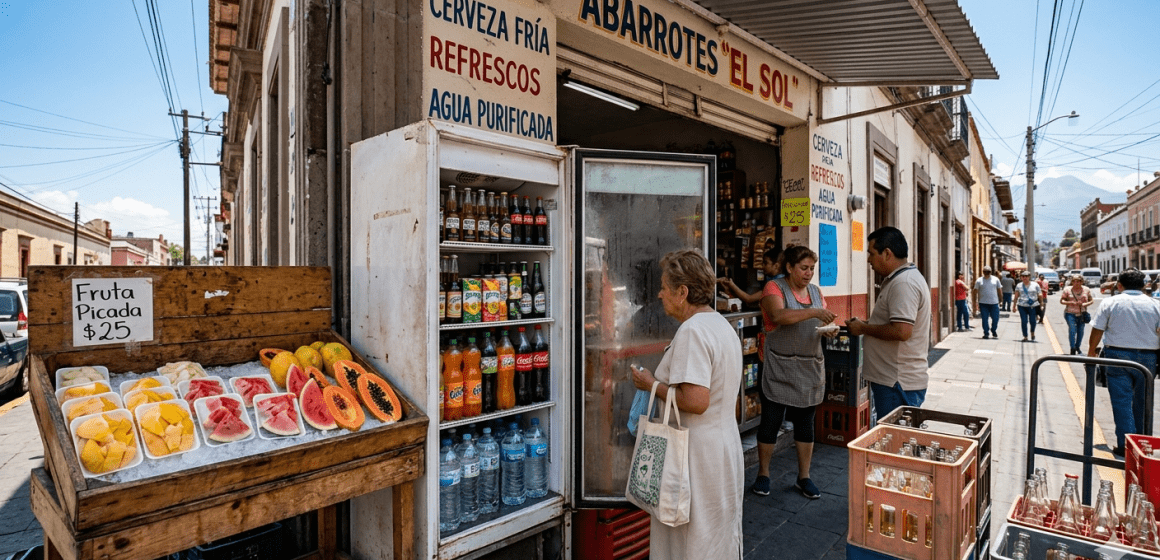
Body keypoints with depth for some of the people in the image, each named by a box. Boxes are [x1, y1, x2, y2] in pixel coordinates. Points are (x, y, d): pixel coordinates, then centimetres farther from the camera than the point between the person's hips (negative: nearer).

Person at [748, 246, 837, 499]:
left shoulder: (816, 291, 12)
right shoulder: (775, 288, -6)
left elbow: (820, 324, 17)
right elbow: (778, 316, -25)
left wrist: (830, 330, -5)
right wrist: (813, 312, -32)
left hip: (810, 368, 5)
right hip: (779, 369, -5)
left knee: (805, 422, 13)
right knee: (770, 421, 2)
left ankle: (804, 476, 26)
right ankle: (763, 474, 18)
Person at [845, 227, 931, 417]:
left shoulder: (904, 283, -19)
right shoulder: (902, 278, 16)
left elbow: (901, 331, -27)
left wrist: (863, 328, -14)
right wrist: (865, 324, 11)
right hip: (893, 379, 10)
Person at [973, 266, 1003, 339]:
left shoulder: (996, 279, 8)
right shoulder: (979, 281, 4)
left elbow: (1000, 290, 13)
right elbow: (976, 292, 4)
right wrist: (976, 303, -1)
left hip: (994, 303, 1)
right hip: (983, 303, -1)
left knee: (995, 318, 1)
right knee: (984, 319, 0)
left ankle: (993, 331, 26)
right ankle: (986, 333, 9)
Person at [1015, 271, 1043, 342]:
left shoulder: (1035, 285, 5)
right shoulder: (1019, 286, 9)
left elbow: (1040, 296, 7)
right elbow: (1016, 297, 14)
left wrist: (1040, 296, -16)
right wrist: (1014, 306, 11)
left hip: (1033, 306, -1)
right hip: (1022, 306, 1)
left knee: (1032, 321, -3)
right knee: (1024, 321, -4)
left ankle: (1032, 332, 28)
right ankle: (1025, 336, 5)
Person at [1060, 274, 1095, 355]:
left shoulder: (1086, 290, 6)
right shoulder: (1068, 290, -1)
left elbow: (1091, 300, 8)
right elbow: (1061, 300, 1)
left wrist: (1084, 304, -12)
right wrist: (1070, 302, -17)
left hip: (1082, 314, 3)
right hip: (1070, 314, -3)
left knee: (1080, 331, 8)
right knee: (1072, 330, -12)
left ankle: (1077, 347, 27)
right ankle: (1073, 349, -7)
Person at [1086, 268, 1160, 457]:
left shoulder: (1110, 302, -3)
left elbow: (1097, 331, -2)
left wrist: (1091, 353, 10)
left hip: (1118, 356, -3)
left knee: (1122, 401, -1)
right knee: (1141, 402, 14)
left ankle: (1125, 445, -3)